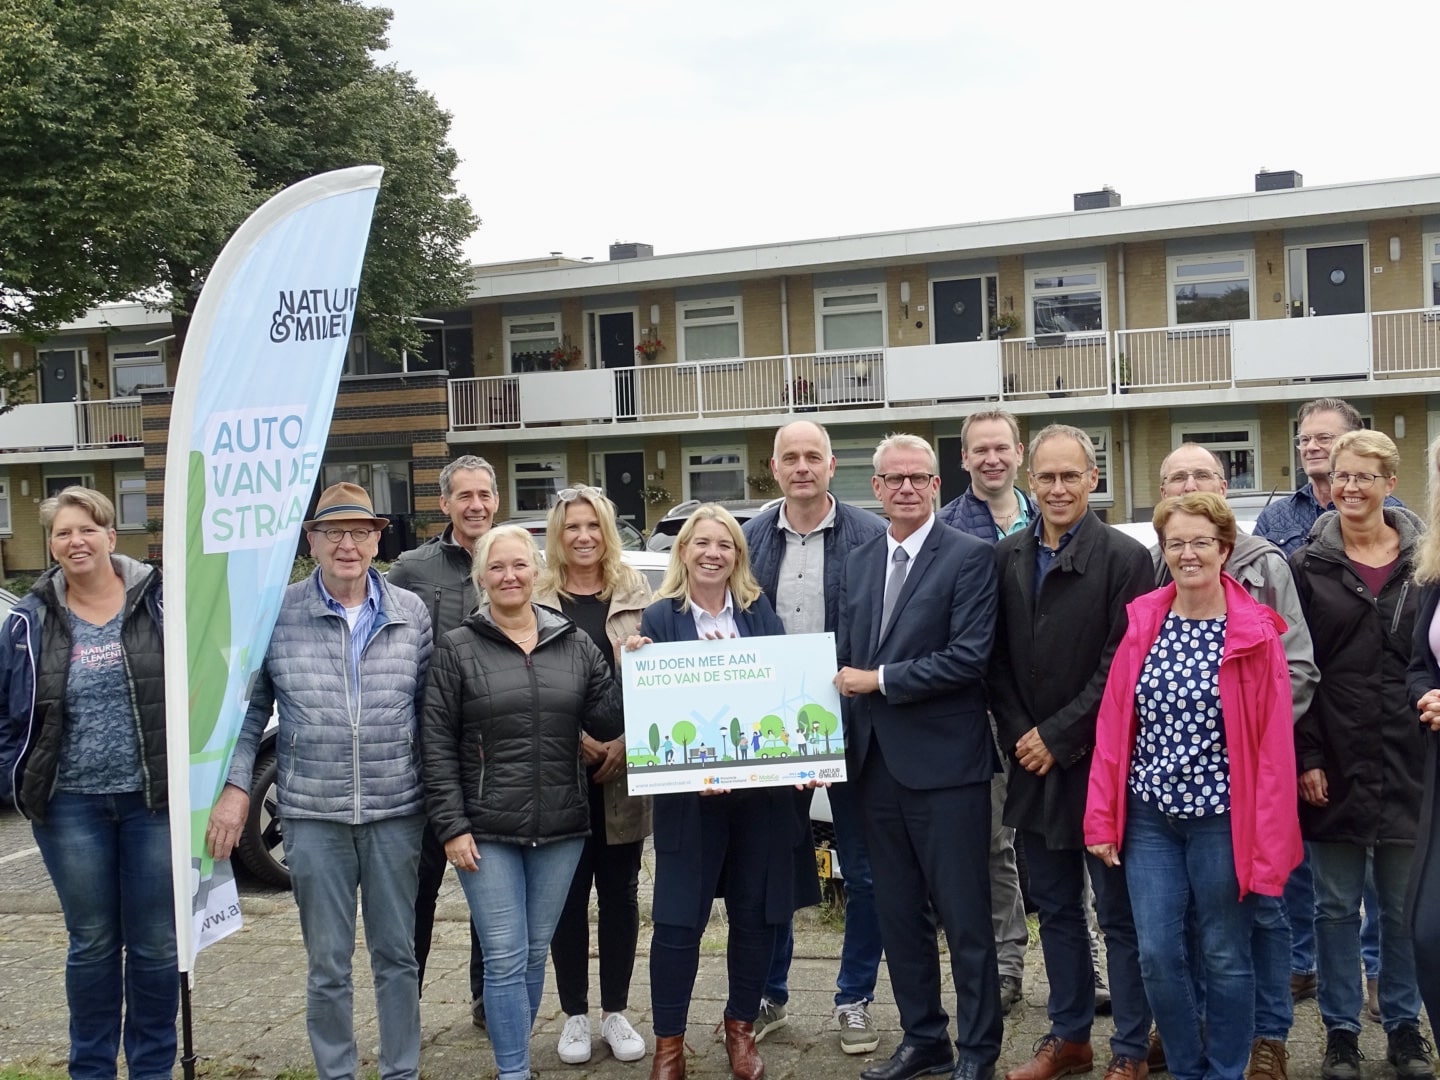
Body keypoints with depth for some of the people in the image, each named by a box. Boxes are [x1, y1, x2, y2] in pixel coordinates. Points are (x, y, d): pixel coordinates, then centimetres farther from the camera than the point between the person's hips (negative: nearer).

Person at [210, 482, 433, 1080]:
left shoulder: (410, 612, 2)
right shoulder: (279, 613, -2)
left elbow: (429, 709, 8)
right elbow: (250, 707, 4)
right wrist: (235, 785, -4)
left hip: (396, 811, 1)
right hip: (313, 815, -1)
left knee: (397, 953, 12)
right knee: (328, 963, 9)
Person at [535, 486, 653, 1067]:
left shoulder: (636, 593, 5)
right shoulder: (535, 598, 0)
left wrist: (626, 743, -9)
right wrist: (575, 739, -13)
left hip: (623, 769, 1)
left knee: (619, 891, 9)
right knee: (568, 895, 7)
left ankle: (615, 1012, 22)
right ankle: (575, 1015, 20)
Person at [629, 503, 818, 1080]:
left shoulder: (760, 613, 7)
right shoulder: (659, 618, -1)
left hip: (762, 787, 3)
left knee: (758, 915, 11)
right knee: (678, 919, 0)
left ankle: (741, 1027, 30)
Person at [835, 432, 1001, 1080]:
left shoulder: (969, 557, -7)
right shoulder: (858, 563, 12)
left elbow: (968, 658, -16)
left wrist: (879, 679, -12)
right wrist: (837, 741, 6)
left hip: (944, 762, -6)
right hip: (876, 761, 6)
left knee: (964, 916, 4)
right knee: (899, 914, 14)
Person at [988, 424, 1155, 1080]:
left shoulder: (1125, 558, -9)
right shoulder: (1006, 558, 7)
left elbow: (1121, 667, -14)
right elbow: (997, 660, 9)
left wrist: (1057, 738, -13)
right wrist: (1019, 736, -3)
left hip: (1099, 764, -5)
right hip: (1033, 763, 5)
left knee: (1119, 913, 5)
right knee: (1055, 907, 16)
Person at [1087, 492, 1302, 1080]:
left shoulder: (1256, 634, -6)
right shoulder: (1142, 623, 3)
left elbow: (1273, 744, -7)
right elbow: (1112, 724, 3)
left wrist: (1268, 844, -9)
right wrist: (1102, 819, 0)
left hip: (1222, 820, -3)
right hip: (1149, 816, 3)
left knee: (1225, 958, 9)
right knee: (1157, 955, 5)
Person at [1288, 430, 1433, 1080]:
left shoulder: (1423, 561, 4)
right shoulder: (1308, 567, 0)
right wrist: (1304, 757, -8)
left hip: (1407, 763, 1)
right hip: (1333, 767, -1)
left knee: (1405, 905, 11)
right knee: (1337, 906, 9)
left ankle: (1403, 1025, 27)